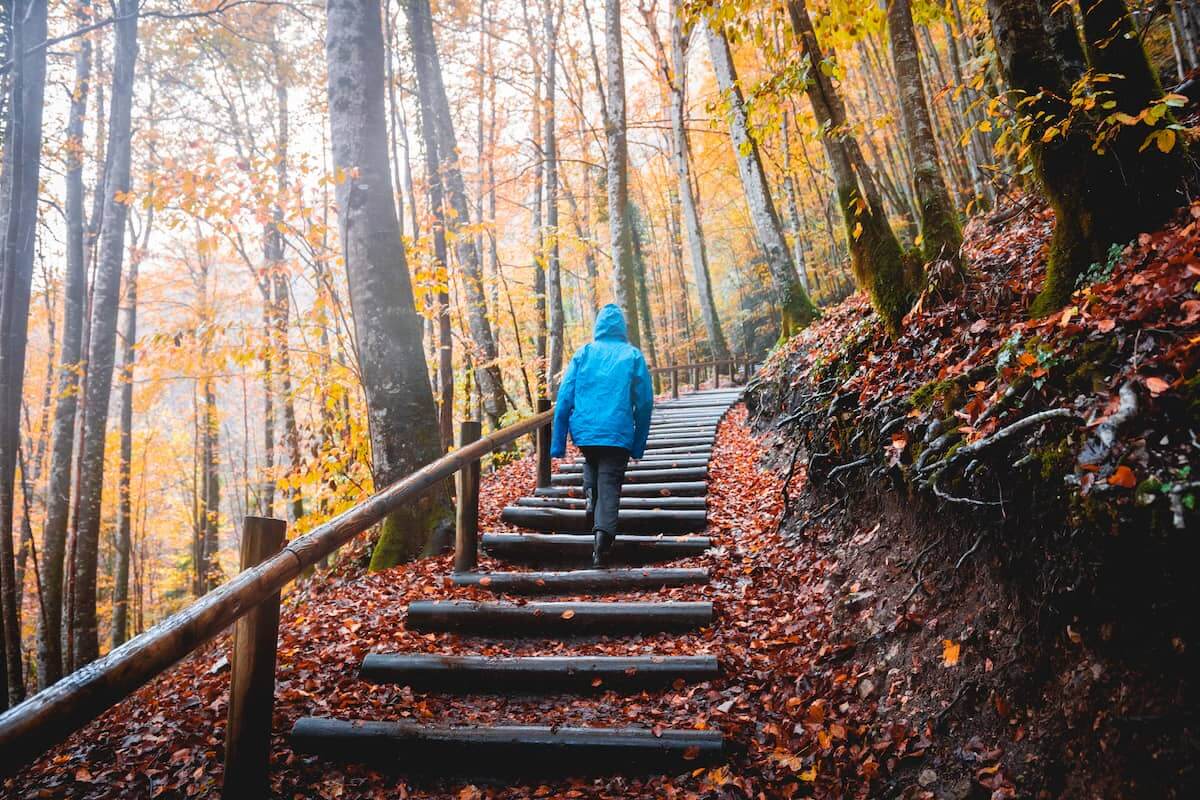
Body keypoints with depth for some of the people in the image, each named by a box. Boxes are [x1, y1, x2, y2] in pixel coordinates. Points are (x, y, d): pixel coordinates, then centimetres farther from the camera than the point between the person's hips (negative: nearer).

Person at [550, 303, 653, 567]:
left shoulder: (583, 353, 4)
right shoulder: (633, 356, 3)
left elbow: (564, 398, 0)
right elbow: (644, 402, 2)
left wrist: (558, 444, 4)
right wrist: (639, 445, 10)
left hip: (584, 431, 2)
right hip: (618, 434, -2)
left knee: (592, 463, 31)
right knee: (609, 487, 3)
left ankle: (590, 496, 8)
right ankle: (603, 534, -14)